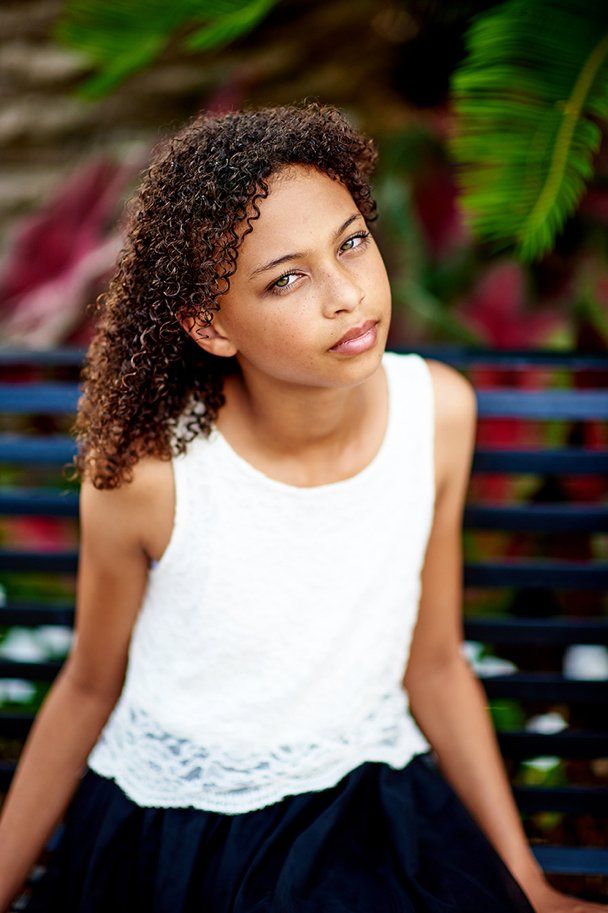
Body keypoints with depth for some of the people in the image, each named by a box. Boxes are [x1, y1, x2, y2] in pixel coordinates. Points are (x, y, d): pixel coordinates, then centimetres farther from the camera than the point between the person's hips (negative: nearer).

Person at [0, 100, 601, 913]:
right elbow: (88, 692, -3)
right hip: (170, 834, -2)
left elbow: (434, 667, 0)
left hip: (371, 808, 2)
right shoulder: (146, 470, -21)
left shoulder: (438, 412, -11)